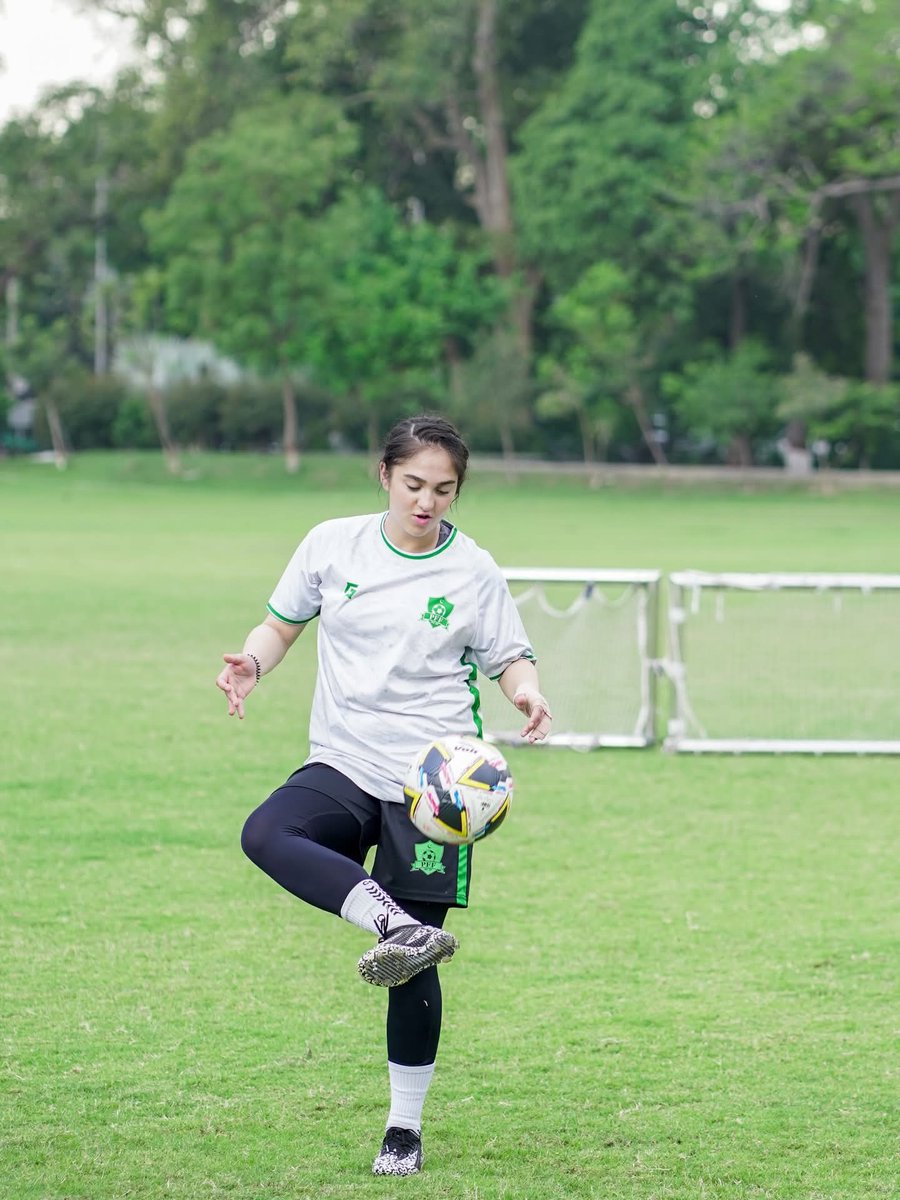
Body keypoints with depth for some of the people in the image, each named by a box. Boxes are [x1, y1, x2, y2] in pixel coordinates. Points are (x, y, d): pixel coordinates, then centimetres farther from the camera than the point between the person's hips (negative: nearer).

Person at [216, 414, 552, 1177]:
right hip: (345, 767, 2)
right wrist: (253, 663, -8)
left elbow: (510, 658, 6)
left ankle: (406, 1129, 11)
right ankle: (400, 928, -42)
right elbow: (282, 624, 14)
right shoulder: (333, 545, 4)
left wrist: (528, 692, -17)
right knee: (266, 835, -32)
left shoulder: (473, 571, 0)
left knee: (414, 966, -2)